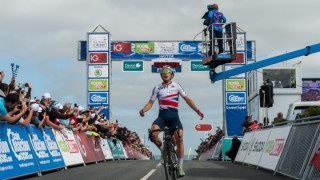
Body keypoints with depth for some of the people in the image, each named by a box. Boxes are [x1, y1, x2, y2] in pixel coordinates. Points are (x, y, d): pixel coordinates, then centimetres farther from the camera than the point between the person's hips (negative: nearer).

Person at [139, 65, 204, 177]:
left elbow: (187, 99, 11)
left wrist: (197, 110, 2)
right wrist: (143, 110, -12)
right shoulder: (157, 88, 13)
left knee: (179, 139, -18)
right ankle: (162, 150, 2)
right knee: (153, 134, -28)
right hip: (162, 115, 0)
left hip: (173, 115, 0)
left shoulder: (176, 86, 12)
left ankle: (180, 167, -6)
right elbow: (151, 102, 9)